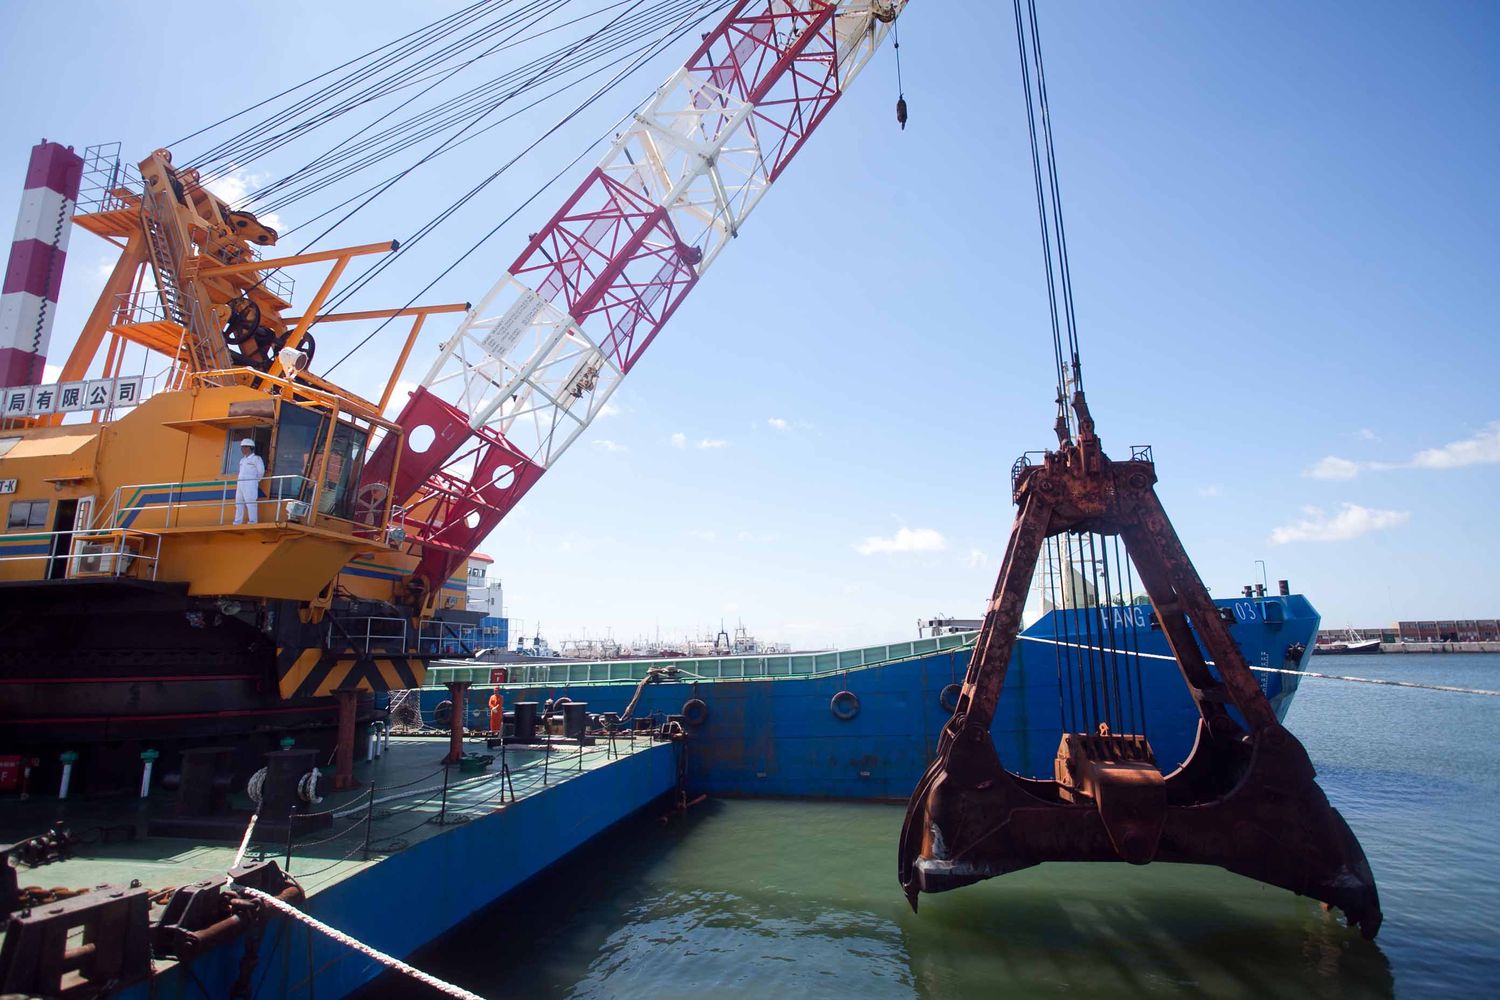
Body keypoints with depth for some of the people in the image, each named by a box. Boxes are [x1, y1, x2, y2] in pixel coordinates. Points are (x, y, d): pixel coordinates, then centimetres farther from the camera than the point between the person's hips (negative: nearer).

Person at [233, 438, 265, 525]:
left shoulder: (256, 458, -2)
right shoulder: (242, 460, 20)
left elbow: (261, 472, -5)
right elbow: (242, 473, 25)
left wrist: (256, 481, 1)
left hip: (250, 484, -8)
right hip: (240, 484, 8)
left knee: (250, 503, -12)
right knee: (238, 503, 6)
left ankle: (253, 522, -11)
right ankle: (237, 522, 9)